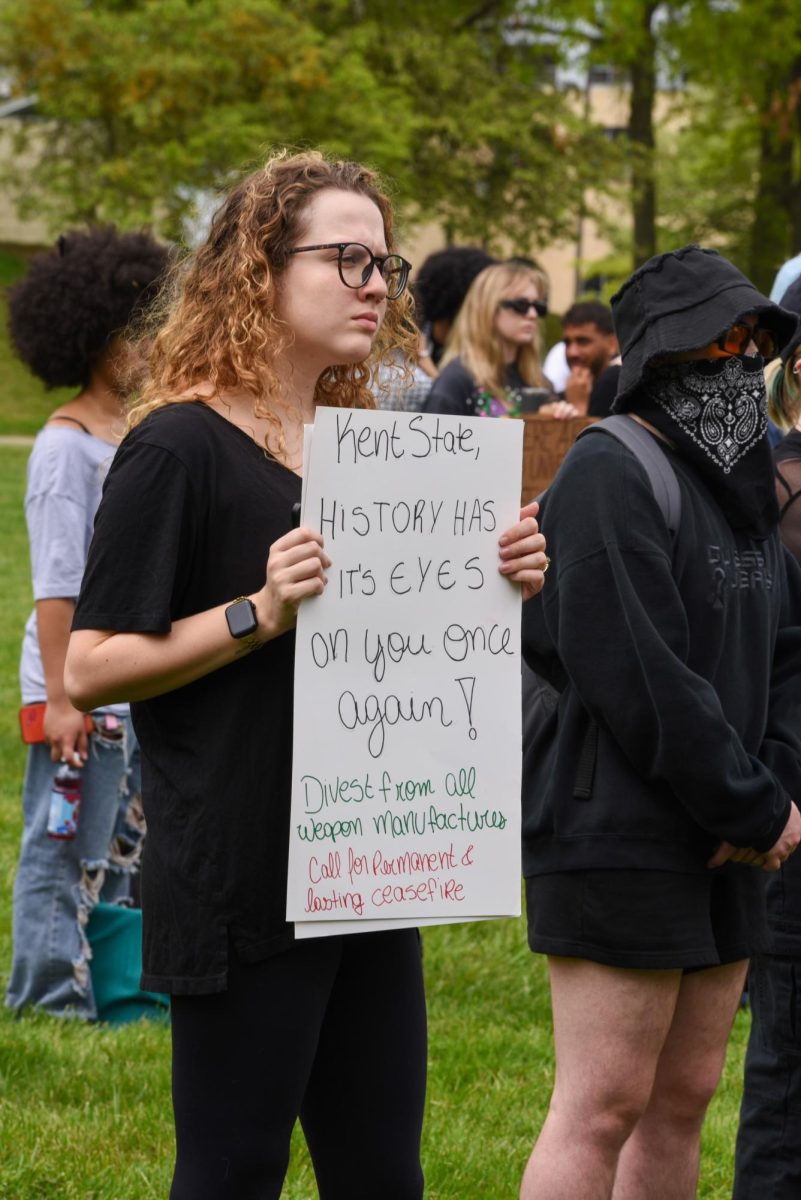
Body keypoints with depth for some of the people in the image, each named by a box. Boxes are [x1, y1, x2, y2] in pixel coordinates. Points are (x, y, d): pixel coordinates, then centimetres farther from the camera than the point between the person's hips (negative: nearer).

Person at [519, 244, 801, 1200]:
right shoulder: (611, 474, -13)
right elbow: (638, 674, -20)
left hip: (722, 845, 9)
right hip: (620, 839, -9)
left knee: (684, 1096, 12)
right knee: (602, 1107, -8)